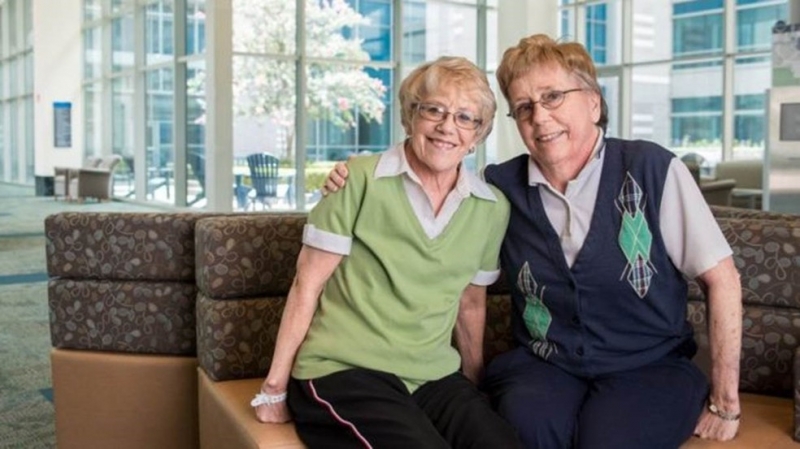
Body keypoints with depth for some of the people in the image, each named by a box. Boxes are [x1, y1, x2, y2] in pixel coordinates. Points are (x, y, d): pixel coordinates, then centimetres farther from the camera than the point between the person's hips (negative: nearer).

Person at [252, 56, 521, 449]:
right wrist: (275, 387, -3)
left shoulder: (493, 209, 7)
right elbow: (308, 284, -4)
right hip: (343, 371, -3)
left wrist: (473, 386, 21)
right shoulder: (359, 181, -6)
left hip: (435, 377, 4)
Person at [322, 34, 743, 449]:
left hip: (650, 366, -1)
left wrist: (724, 401, -3)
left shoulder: (652, 170, -8)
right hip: (543, 365, 1)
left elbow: (721, 278, -4)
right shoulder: (500, 187, 0)